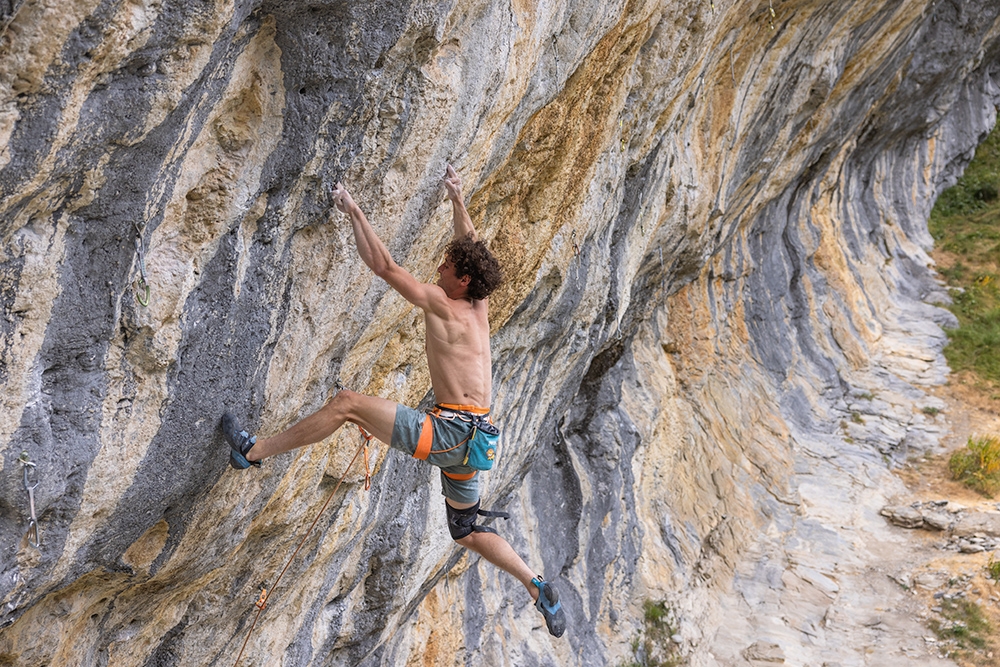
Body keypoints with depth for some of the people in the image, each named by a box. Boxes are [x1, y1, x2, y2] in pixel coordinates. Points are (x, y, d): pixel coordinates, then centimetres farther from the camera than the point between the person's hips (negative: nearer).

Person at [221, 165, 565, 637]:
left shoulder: (441, 304, -5)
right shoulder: (478, 306, 15)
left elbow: (383, 266, -7)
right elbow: (471, 249, 32)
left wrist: (353, 211, 1)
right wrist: (457, 200, 37)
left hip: (449, 431, -9)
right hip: (472, 438, 9)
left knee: (347, 403, -8)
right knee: (467, 531, 22)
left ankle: (254, 451, -5)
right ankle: (537, 587, 17)